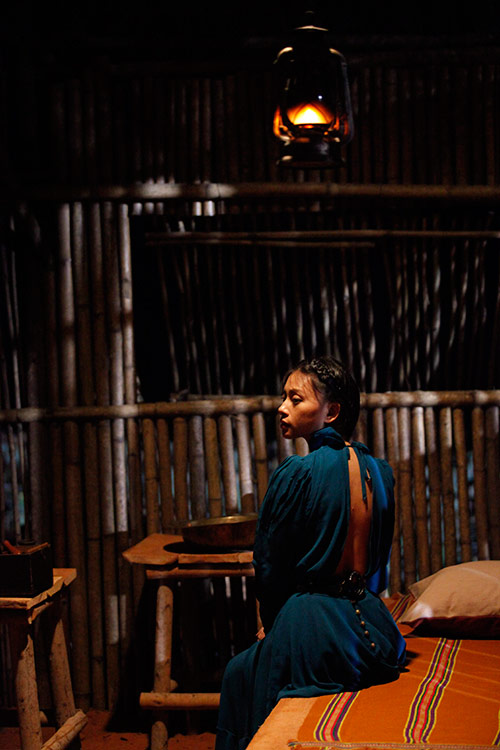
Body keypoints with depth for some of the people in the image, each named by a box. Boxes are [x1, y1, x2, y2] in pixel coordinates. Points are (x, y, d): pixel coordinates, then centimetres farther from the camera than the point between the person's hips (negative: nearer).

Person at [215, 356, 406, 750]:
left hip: (311, 625, -7)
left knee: (240, 673, 20)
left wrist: (271, 625, 11)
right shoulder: (380, 471, 4)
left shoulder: (295, 474, -14)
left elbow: (270, 568, -6)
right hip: (372, 626, 7)